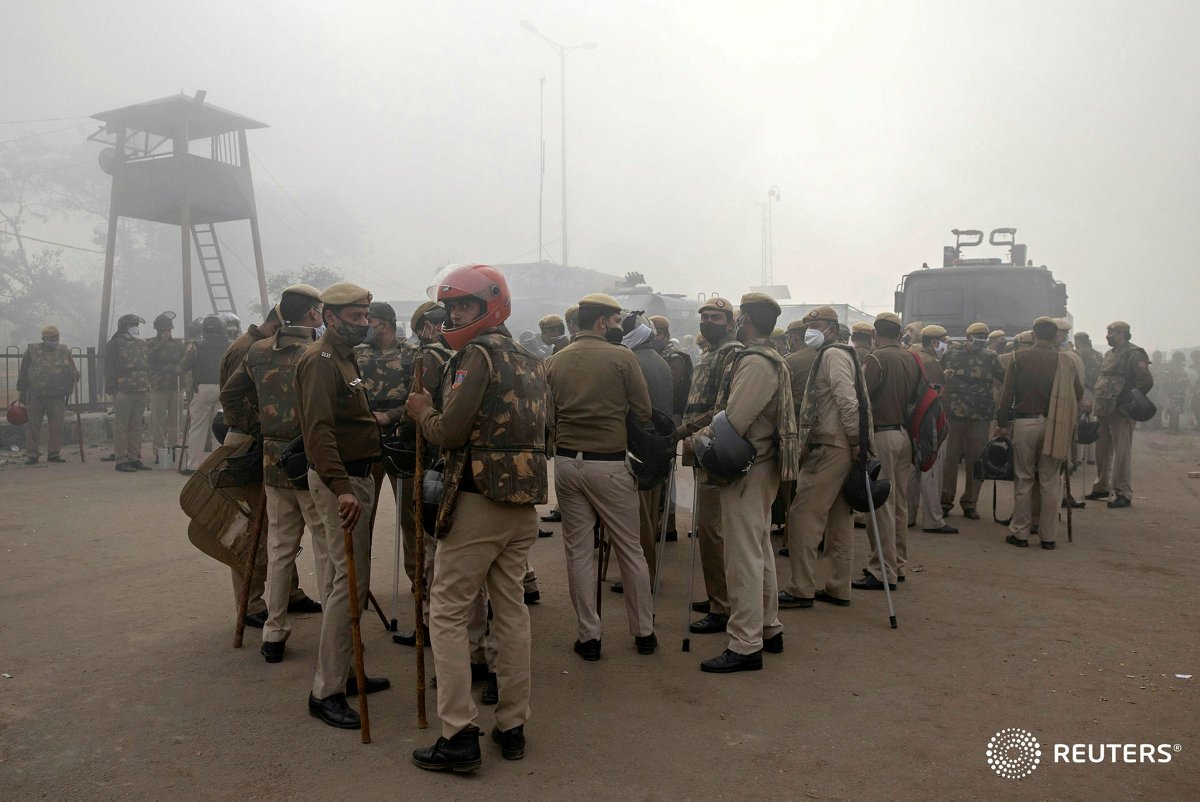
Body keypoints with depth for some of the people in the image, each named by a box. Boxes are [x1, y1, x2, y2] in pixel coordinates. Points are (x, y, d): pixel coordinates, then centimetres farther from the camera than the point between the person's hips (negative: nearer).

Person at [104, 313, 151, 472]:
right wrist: (112, 388, -15)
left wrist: (148, 386, 15)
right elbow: (109, 368, -8)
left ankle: (134, 458, 15)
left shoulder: (141, 345, 18)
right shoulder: (115, 345, -3)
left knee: (136, 426, 9)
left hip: (141, 392, 7)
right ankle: (120, 460, 0)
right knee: (121, 426, -2)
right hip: (123, 392, -7)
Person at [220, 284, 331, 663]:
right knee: (327, 549, 6)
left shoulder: (258, 352, 4)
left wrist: (259, 429, 14)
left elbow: (230, 395, 11)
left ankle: (274, 633, 23)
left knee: (280, 547, 16)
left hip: (274, 461, 6)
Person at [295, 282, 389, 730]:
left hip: (357, 478, 10)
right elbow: (319, 429, -27)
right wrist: (340, 487, -35)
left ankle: (341, 672, 27)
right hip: (340, 481, -10)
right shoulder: (320, 360, -15)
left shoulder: (344, 357, 18)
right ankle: (326, 691, -2)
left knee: (346, 579, 15)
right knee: (351, 581, -10)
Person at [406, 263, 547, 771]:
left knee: (447, 612, 2)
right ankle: (512, 727, 22)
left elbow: (449, 433, -17)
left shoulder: (478, 354, -10)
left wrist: (422, 412, 3)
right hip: (525, 505, 8)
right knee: (511, 609, 14)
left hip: (477, 501, -7)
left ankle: (459, 737, 3)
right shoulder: (531, 361, 13)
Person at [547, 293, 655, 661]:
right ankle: (643, 631, 21)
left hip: (566, 463, 3)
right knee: (630, 550, 10)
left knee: (578, 552, 9)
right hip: (610, 464, -3)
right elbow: (644, 412, -5)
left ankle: (589, 637, 14)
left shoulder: (554, 362, 4)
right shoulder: (621, 357, -8)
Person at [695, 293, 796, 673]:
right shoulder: (772, 359, 15)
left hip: (746, 470, -11)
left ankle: (745, 645, 1)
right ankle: (769, 629, 30)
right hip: (761, 466, 11)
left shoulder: (755, 363, -18)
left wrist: (700, 438, -10)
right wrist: (705, 433, 8)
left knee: (743, 557, -6)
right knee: (759, 552, 18)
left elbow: (733, 421, -23)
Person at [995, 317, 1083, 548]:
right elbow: (1078, 394, 7)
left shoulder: (1019, 358, -2)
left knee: (1023, 480, 7)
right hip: (1054, 426, 1)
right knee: (1051, 482, 7)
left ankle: (1020, 533, 10)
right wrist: (1069, 421, 18)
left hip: (1025, 423, -1)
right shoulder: (1067, 361, 2)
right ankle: (1048, 535, 11)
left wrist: (1002, 423, 5)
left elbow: (1007, 393, -2)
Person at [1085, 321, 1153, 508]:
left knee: (1121, 453, -6)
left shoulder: (1134, 354, -10)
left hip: (1120, 412, -9)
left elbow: (1146, 381, -17)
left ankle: (1124, 495, -1)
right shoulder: (1110, 354, 17)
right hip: (1104, 411, 9)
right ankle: (1102, 487, 28)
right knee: (1102, 451, 15)